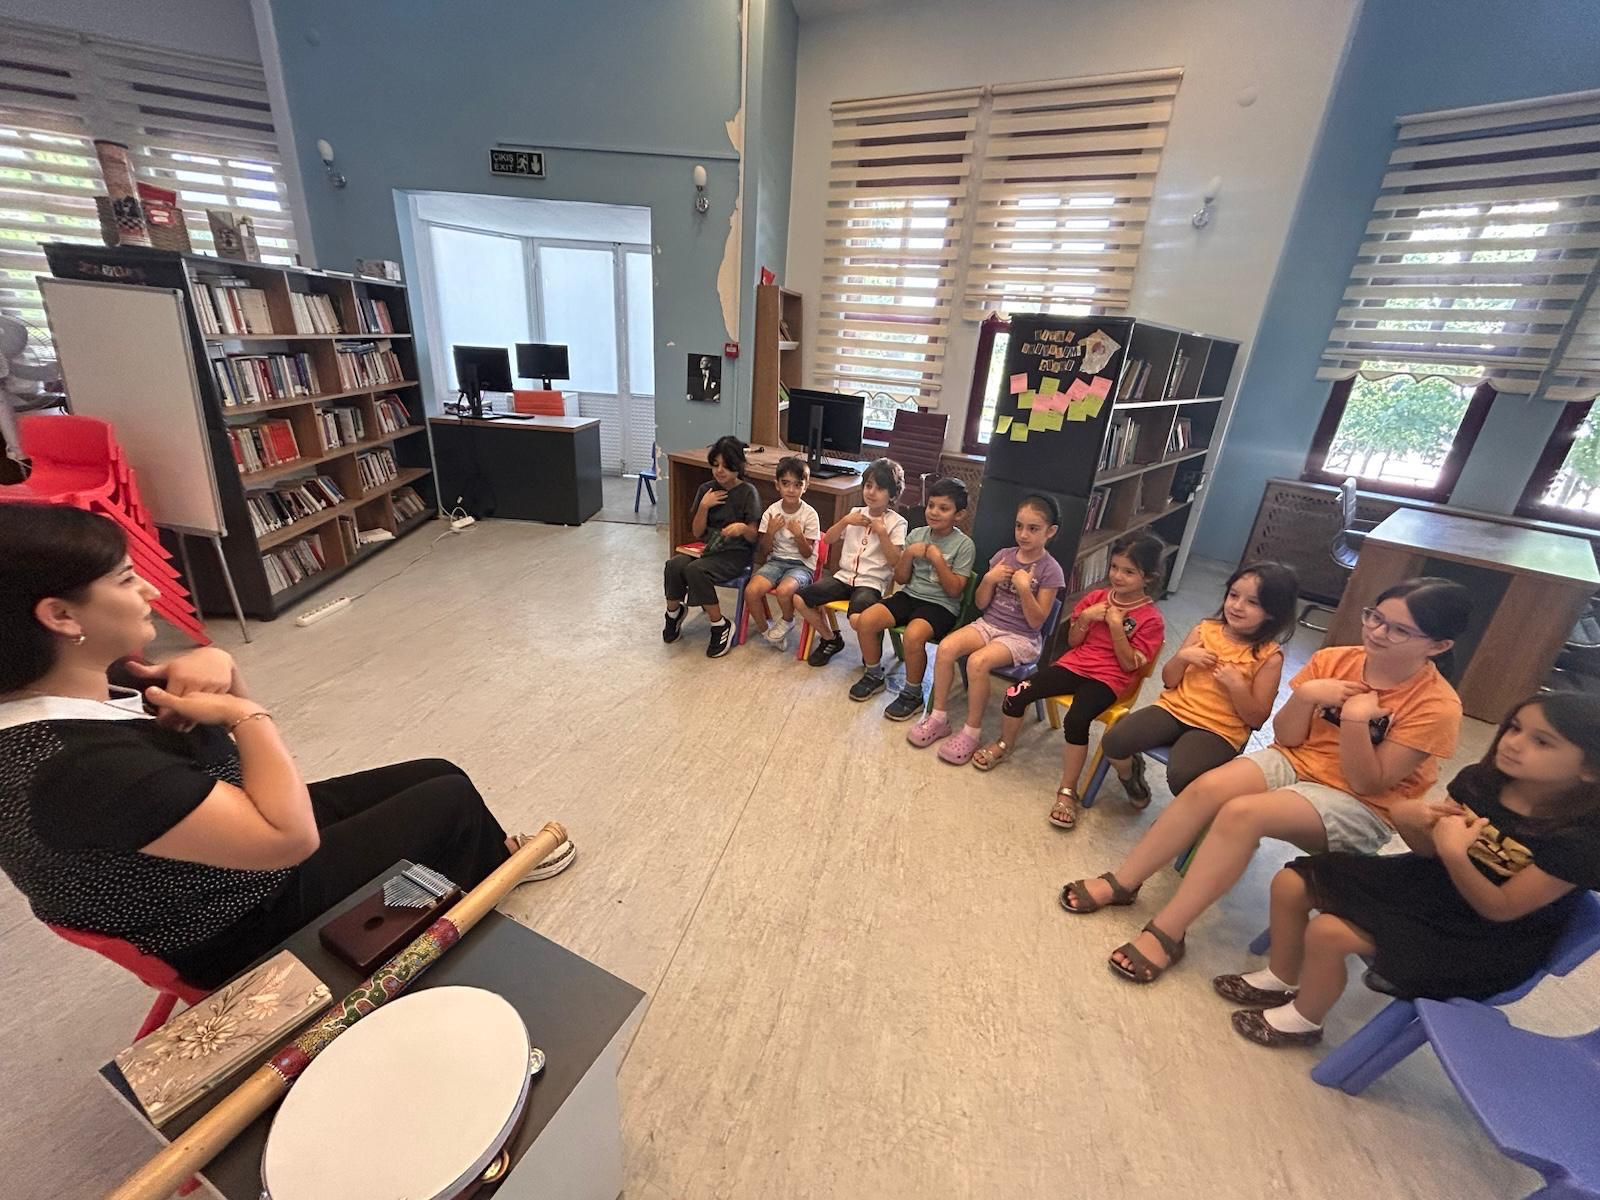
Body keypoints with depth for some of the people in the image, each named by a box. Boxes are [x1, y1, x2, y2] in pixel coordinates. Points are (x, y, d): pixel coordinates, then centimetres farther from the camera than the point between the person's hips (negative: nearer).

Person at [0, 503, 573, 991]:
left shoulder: (84, 684, -8)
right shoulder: (74, 767, -36)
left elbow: (224, 721, 7)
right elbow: (290, 836, -36)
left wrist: (214, 665, -16)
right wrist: (247, 712, -26)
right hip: (246, 930, -8)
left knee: (438, 772, 12)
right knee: (451, 798, 1)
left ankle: (493, 860, 37)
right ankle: (497, 867, 34)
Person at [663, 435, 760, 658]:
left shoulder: (748, 492, -7)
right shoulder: (706, 489, 6)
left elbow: (754, 537, -7)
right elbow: (697, 532, 5)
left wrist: (743, 528, -30)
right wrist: (704, 506, -11)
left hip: (736, 553, -5)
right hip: (709, 547, 5)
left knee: (696, 570, -32)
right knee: (674, 564, -25)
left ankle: (721, 626, -15)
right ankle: (674, 611, 3)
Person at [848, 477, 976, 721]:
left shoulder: (964, 545, -7)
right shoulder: (916, 534, 6)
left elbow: (954, 590, -10)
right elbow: (900, 579, 8)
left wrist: (937, 559, -18)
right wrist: (908, 554, -10)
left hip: (941, 605, -5)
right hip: (909, 595, 5)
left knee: (912, 635, -34)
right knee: (866, 620, -16)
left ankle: (912, 694, -9)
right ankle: (874, 676, 9)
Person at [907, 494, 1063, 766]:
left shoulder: (1050, 571, -8)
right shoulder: (1003, 555, 5)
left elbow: (1036, 621, -11)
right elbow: (981, 604, 7)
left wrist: (1024, 588, -23)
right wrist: (989, 579, -11)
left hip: (1021, 637, -5)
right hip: (987, 624, 5)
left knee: (977, 661, -32)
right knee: (946, 647, -22)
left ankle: (971, 733, -14)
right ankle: (938, 718, -8)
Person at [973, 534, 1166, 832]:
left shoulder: (1151, 619, -4)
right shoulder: (1095, 597, 8)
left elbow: (1130, 665, -9)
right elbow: (1073, 642, 11)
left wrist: (1116, 627, -19)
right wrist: (1085, 619, -9)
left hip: (1108, 678, -4)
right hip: (1074, 663, 5)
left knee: (1076, 720, -33)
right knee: (1018, 694, -16)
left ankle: (1067, 791, -14)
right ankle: (1004, 743, 13)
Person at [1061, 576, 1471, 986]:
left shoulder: (1436, 706, -13)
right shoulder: (1332, 660, -4)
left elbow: (1368, 783, -16)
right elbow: (1287, 738, -1)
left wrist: (1355, 719, -29)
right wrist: (1305, 695, -19)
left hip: (1358, 805, -4)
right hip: (1295, 760, 4)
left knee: (1241, 812, -30)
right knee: (1206, 787, -25)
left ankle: (1165, 935, -21)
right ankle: (1121, 883, -12)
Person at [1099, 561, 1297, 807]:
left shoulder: (1269, 657, -4)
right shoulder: (1204, 631, 4)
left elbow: (1257, 719, -3)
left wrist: (1237, 686, -20)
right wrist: (1182, 657, -11)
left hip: (1218, 730, -3)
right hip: (1174, 708, 3)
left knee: (1181, 777, -32)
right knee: (1113, 742, -21)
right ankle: (1130, 772, 15)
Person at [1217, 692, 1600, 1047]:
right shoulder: (1483, 780, -7)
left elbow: (1502, 909, -21)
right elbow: (1429, 848, 1)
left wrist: (1455, 854, -37)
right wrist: (1408, 818, -21)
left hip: (1485, 941, -6)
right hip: (1431, 882, 7)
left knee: (1328, 932, -23)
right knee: (1291, 883, -2)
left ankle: (1302, 1020, 8)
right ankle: (1280, 979, 23)